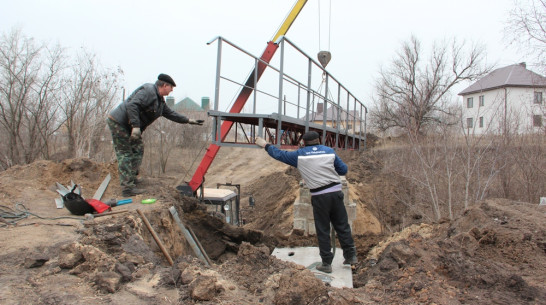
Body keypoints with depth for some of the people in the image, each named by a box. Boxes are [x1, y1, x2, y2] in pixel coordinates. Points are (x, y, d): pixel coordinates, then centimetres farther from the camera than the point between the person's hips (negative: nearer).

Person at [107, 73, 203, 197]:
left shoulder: (160, 101, 15)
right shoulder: (148, 91, -17)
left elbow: (170, 113, 25)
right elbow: (132, 106, -28)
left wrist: (188, 121, 25)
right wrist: (136, 126, -33)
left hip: (128, 126, 10)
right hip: (118, 122, -10)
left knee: (138, 149, 13)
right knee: (125, 154, -11)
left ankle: (132, 178, 21)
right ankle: (128, 188, -11)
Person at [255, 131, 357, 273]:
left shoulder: (299, 155, 3)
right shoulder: (329, 151, 8)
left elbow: (279, 154, 13)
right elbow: (343, 169, 9)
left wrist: (266, 145, 27)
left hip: (319, 197, -2)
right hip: (336, 192, 2)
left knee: (323, 230, 7)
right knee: (342, 226, 13)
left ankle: (326, 263, 13)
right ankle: (351, 256, 20)